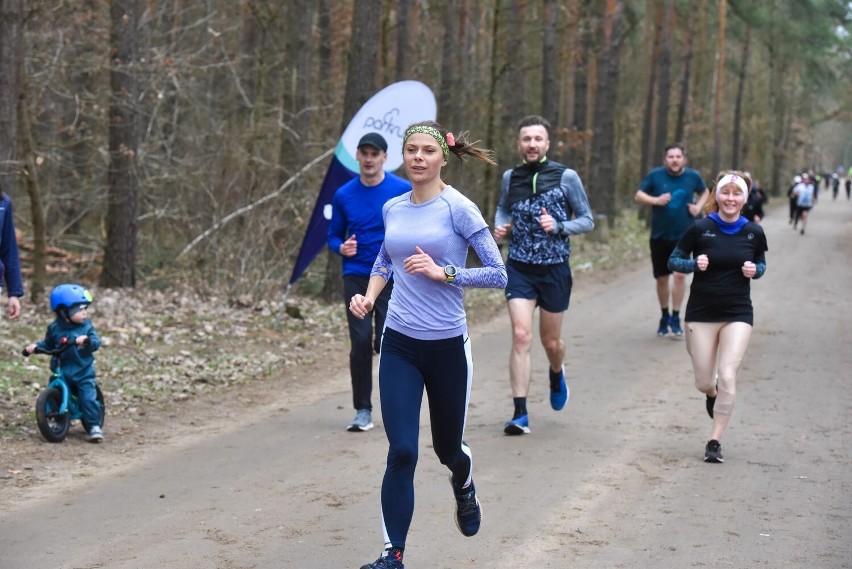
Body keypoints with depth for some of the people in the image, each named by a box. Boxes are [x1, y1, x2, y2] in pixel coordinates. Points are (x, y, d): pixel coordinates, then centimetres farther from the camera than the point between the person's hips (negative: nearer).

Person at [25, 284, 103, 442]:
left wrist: (87, 341, -33)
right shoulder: (55, 328, 1)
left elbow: (96, 343, -12)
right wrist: (36, 346, -6)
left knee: (88, 398, -12)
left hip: (84, 372, -2)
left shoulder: (86, 327, -3)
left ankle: (94, 426, -5)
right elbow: (48, 344, 12)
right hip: (62, 372, 2)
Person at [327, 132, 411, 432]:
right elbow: (333, 236, 12)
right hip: (356, 276, 2)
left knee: (386, 342, -7)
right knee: (360, 342, -5)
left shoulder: (403, 191, -2)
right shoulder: (344, 195, 4)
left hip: (392, 277, -2)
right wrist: (342, 248, -9)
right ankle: (363, 411, 5)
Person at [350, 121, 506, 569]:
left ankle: (464, 489, 51)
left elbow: (498, 274, -11)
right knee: (401, 451, -10)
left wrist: (442, 272, -20)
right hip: (399, 345, 2)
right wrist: (369, 296, 6)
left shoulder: (457, 208, -10)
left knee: (448, 448, 15)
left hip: (447, 345, -2)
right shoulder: (392, 209, 4)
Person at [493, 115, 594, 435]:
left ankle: (556, 374, 49)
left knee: (551, 340, 12)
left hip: (554, 268, -1)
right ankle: (520, 414, -12)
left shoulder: (566, 177, -6)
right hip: (519, 268, 1)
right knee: (521, 336, -13)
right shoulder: (510, 177, 3)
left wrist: (558, 227, -19)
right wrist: (500, 227, 1)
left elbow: (587, 220, -2)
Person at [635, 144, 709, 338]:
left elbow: (705, 192, 18)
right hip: (659, 235, 1)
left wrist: (699, 206, -1)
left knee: (680, 274, -14)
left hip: (683, 235, -1)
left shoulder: (693, 176, -2)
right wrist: (655, 200, -19)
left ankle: (675, 319, -4)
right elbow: (639, 195, -2)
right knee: (662, 278, 9)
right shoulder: (655, 175, -6)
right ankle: (664, 316, 29)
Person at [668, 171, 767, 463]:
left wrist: (754, 270, -9)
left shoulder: (753, 232, -2)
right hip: (701, 314, 0)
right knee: (704, 382, 6)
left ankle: (715, 441, 0)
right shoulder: (700, 228, -8)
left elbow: (761, 264, 14)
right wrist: (694, 264, -19)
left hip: (738, 314, 0)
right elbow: (673, 261, 0)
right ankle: (713, 395, 46)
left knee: (727, 376, -12)